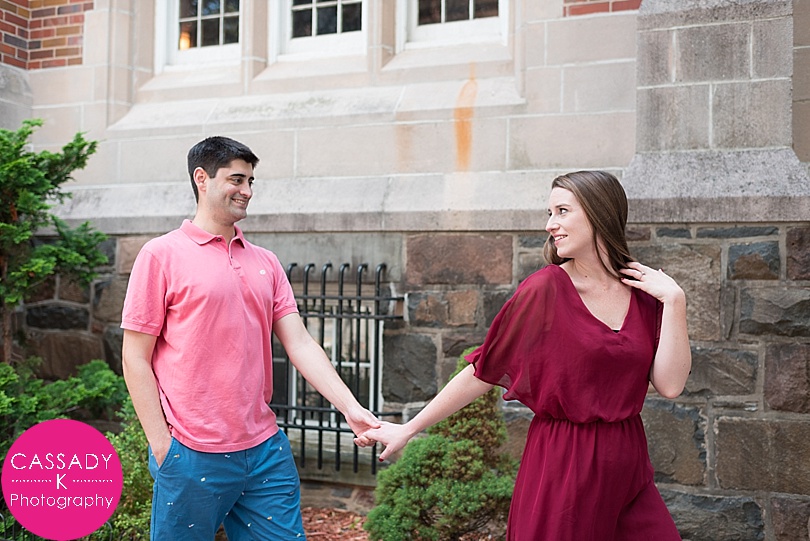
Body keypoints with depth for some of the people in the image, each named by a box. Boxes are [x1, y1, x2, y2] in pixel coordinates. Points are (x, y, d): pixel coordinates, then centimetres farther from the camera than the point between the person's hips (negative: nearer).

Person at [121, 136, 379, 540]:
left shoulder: (266, 262, 10)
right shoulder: (161, 255, -4)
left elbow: (300, 344, 5)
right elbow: (135, 359, -4)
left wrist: (351, 408, -6)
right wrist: (162, 446, -8)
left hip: (266, 450, 5)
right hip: (192, 457, -4)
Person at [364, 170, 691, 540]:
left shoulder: (645, 292, 1)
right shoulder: (544, 290, -10)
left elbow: (670, 385, -5)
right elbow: (483, 371, -5)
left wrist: (674, 301, -10)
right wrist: (410, 428, -3)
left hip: (627, 466, 4)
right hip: (561, 466, -4)